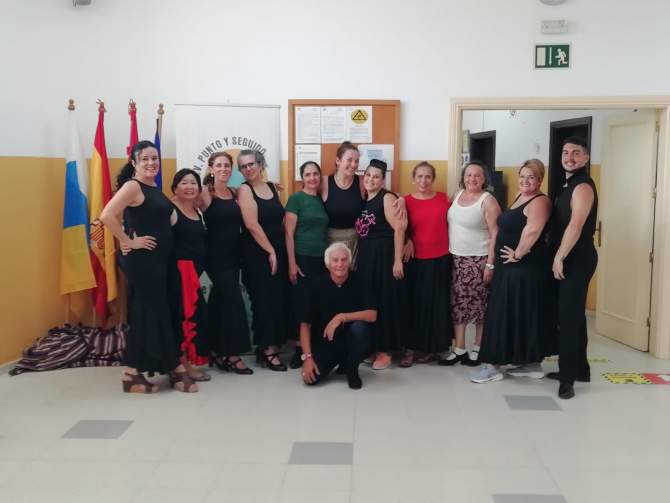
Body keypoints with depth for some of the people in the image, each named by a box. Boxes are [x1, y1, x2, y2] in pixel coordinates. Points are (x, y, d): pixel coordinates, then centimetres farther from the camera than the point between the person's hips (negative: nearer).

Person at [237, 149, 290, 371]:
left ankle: (271, 346, 17)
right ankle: (266, 350, 5)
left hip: (279, 252, 6)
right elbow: (252, 225, -14)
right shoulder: (245, 189, -5)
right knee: (265, 301, -4)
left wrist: (282, 251, 6)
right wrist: (270, 251, -13)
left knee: (279, 300, 6)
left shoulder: (272, 187, 12)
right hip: (258, 254, -6)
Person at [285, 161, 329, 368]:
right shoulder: (296, 199, -4)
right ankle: (299, 349, 7)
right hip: (302, 258, -5)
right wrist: (291, 263, -13)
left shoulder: (322, 199, 12)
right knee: (301, 304, -2)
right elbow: (289, 233, -8)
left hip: (322, 259, 5)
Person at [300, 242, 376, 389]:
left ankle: (351, 369, -4)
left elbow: (372, 315, -18)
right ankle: (336, 362, 13)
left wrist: (341, 317, -28)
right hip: (324, 343, 0)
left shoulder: (358, 282, -9)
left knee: (359, 327, -33)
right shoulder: (317, 285, -8)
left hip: (350, 341, 0)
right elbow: (305, 324, -7)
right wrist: (307, 357, -15)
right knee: (311, 377, -22)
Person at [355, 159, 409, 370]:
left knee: (384, 301, -1)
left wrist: (398, 260, -20)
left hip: (384, 255, -7)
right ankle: (371, 347, 21)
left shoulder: (387, 197, -8)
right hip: (365, 255, 7)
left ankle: (385, 351, 9)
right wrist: (360, 255, 5)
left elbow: (399, 228, -15)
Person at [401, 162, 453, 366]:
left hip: (441, 259, 1)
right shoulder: (406, 201, 1)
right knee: (415, 303, 2)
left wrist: (452, 248, 4)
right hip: (415, 259, 0)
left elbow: (451, 224, 11)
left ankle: (433, 347, 19)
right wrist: (408, 241, -10)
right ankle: (410, 348, 10)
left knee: (437, 304, 7)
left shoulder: (443, 198, 3)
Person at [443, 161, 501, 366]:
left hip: (478, 260, -6)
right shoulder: (458, 195, 9)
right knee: (457, 304, 7)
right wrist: (448, 253, 10)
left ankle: (478, 348, 15)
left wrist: (490, 264, -17)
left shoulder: (488, 200, -10)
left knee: (478, 304, 1)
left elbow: (495, 235, -13)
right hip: (456, 258, 6)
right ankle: (459, 349, 15)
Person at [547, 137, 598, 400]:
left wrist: (559, 258, -21)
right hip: (569, 258, 10)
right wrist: (559, 257, 13)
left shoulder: (582, 186, -14)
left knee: (569, 316, -9)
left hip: (578, 259, -10)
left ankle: (568, 376, -4)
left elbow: (576, 226, -23)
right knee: (572, 314, 15)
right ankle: (579, 369, 24)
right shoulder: (568, 184, 17)